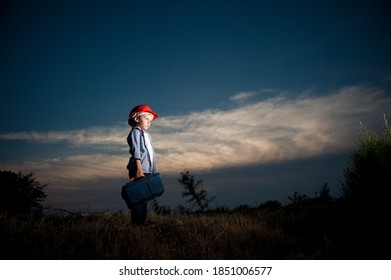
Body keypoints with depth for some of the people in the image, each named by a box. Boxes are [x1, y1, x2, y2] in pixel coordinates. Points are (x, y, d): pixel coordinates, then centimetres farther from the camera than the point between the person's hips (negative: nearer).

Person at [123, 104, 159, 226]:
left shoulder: (147, 135, 25)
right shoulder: (135, 132, -2)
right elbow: (135, 151, -14)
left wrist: (153, 171, 20)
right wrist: (139, 168, -24)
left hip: (147, 171, 9)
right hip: (139, 170, -9)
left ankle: (142, 221, 14)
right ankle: (137, 222, -8)